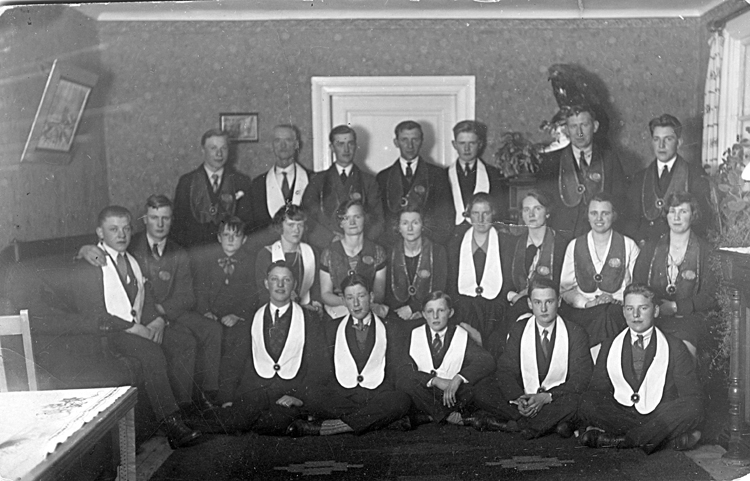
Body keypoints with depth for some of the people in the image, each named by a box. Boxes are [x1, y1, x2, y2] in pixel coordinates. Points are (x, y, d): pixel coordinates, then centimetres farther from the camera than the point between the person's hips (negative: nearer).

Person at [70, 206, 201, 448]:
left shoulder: (133, 261, 17)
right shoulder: (86, 268, -6)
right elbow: (91, 315, -14)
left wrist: (158, 320, -3)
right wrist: (133, 327, -19)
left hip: (141, 329, 7)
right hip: (105, 335, -7)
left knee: (187, 342, -16)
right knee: (152, 351, -33)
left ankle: (187, 407, -12)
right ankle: (172, 424, -33)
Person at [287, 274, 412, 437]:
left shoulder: (387, 329, 15)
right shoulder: (332, 328, 19)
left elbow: (393, 374, 11)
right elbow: (328, 371, 15)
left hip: (377, 397, 0)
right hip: (340, 397, 0)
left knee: (402, 400, -33)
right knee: (313, 395, -30)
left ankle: (323, 428, -31)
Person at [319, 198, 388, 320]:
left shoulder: (377, 252, 11)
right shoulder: (329, 253, 8)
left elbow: (380, 294, 10)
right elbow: (325, 295, 8)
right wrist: (344, 300, -14)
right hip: (338, 309, -2)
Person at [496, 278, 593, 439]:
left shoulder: (575, 333, 0)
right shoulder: (518, 330, 7)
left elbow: (581, 379, -5)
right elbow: (506, 371, 3)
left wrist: (546, 397, -19)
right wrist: (519, 398, -17)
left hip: (560, 400, -2)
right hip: (526, 401, 2)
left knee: (577, 400, -33)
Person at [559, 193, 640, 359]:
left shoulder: (629, 246, 10)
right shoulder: (574, 246, 13)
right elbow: (565, 287, 9)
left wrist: (616, 298, -10)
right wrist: (586, 302, -7)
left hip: (618, 308, -1)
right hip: (581, 309, 1)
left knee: (610, 314, -32)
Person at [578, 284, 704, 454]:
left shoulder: (674, 348, 8)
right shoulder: (610, 347, 14)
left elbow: (693, 398, 2)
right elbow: (597, 390, 10)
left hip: (660, 417, -1)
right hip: (620, 417, 1)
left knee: (691, 408, -30)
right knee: (587, 403, -28)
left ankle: (620, 440, -27)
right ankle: (668, 438, -25)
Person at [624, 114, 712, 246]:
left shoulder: (695, 173, 9)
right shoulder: (640, 177, 16)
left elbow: (703, 217, 3)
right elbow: (631, 218, 10)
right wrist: (640, 241, -8)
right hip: (646, 248, 2)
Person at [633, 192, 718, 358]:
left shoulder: (705, 251, 8)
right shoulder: (650, 248, 16)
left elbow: (711, 297, 2)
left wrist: (676, 306, -11)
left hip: (689, 316, -1)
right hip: (652, 317, 2)